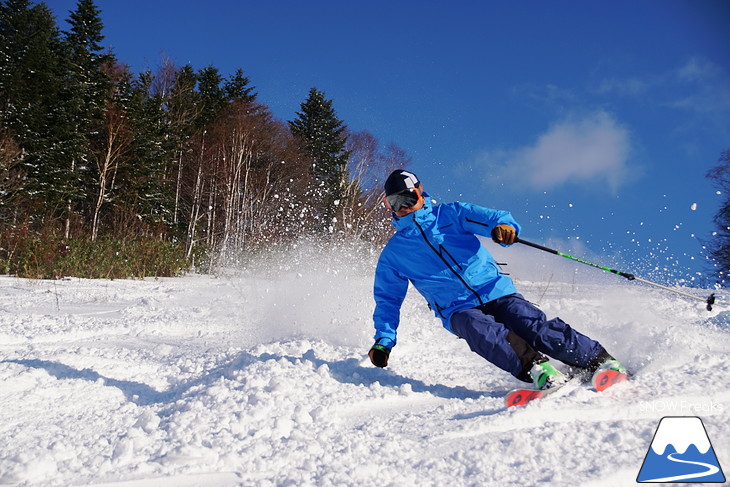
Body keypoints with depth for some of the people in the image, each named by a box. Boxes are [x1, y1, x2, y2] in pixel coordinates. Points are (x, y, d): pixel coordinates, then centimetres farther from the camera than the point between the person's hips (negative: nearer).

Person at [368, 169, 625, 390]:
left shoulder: (450, 214, 8)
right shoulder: (393, 254, 13)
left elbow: (493, 217, -3)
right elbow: (388, 300, 18)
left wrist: (504, 227, -27)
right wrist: (383, 342, 6)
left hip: (496, 292, -1)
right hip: (459, 311, 1)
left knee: (535, 326, -22)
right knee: (480, 330, -33)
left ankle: (601, 361, -15)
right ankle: (536, 368, -39)